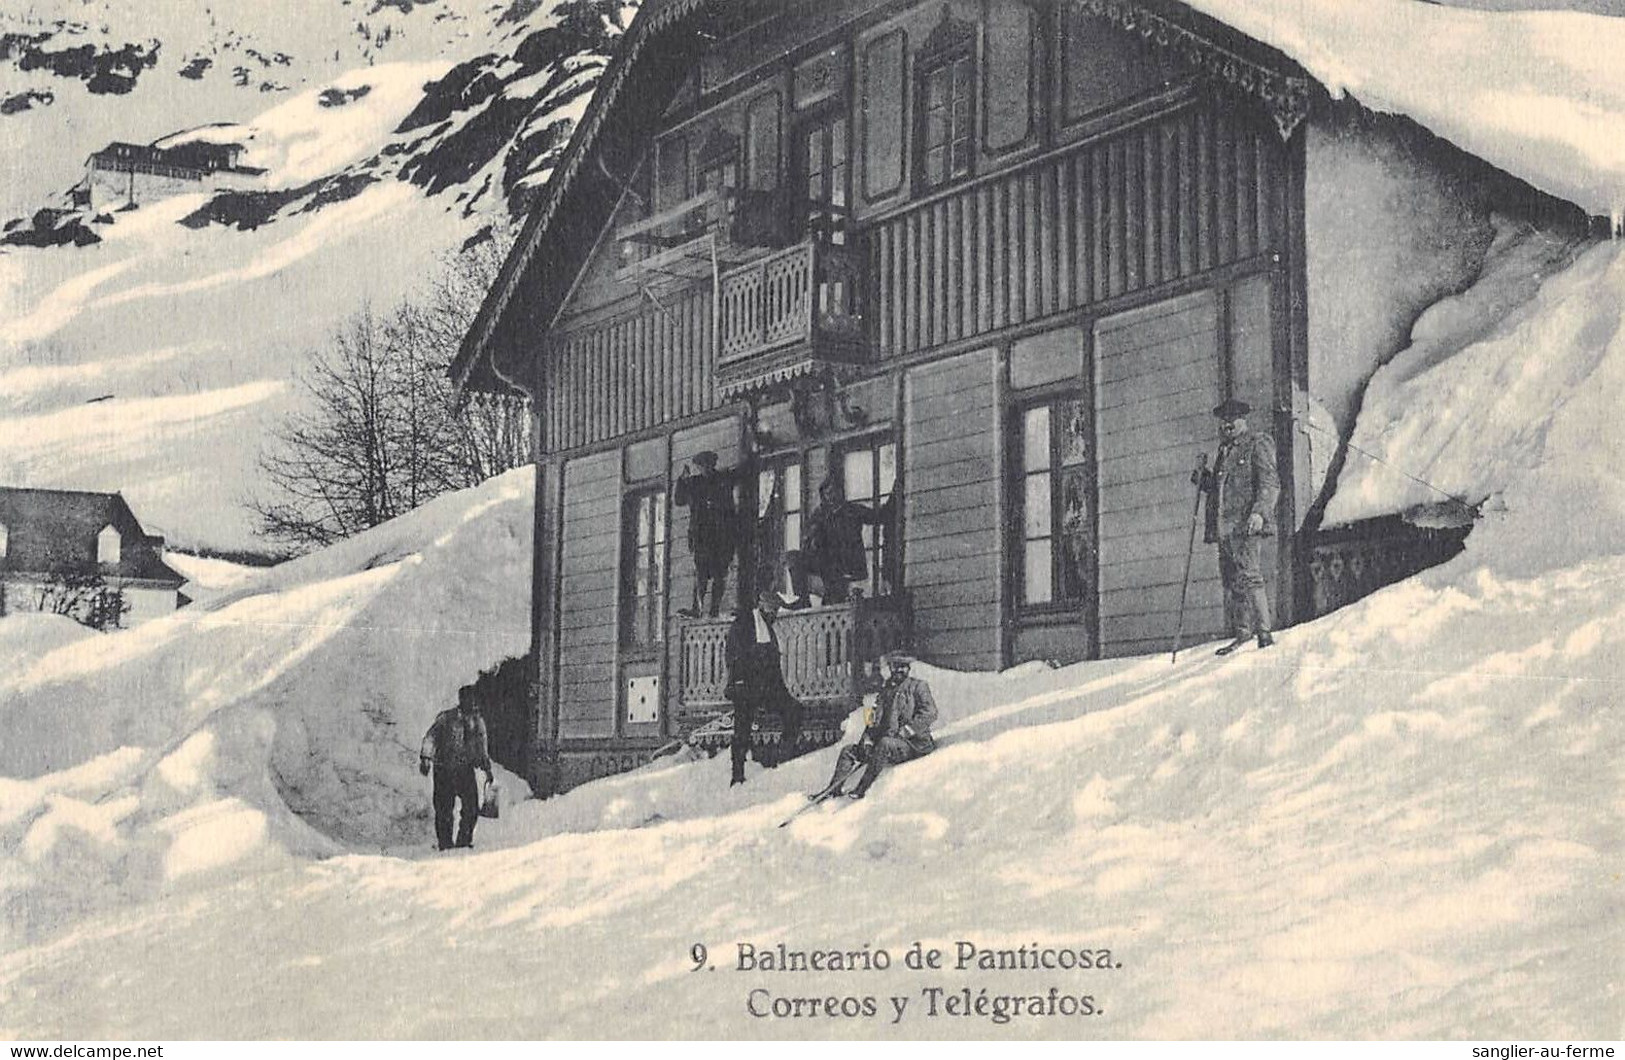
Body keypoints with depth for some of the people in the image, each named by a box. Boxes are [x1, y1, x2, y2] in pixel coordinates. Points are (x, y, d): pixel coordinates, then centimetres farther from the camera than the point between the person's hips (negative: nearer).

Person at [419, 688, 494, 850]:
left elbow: (482, 744, 21)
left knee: (471, 806, -7)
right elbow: (430, 737, -6)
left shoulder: (477, 721, 10)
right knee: (444, 808, -3)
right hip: (444, 768, -4)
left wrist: (487, 767, 20)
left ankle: (464, 840, 8)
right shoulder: (445, 718, -4)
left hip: (466, 769, 4)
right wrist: (425, 758, -17)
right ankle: (445, 844, 8)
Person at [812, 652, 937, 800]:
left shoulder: (918, 686, 0)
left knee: (884, 744, -37)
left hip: (914, 744, -7)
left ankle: (861, 789, -37)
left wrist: (904, 731, -20)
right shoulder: (885, 691, 18)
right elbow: (874, 721, 16)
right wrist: (867, 740, -4)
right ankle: (833, 789, -8)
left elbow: (930, 714, -13)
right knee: (848, 750, -1)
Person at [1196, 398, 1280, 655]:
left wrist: (1259, 511, -20)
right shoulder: (1224, 451, 24)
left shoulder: (1258, 444, 2)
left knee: (1248, 577, -15)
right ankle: (1241, 633, 8)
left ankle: (1264, 633, -15)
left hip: (1248, 525, -8)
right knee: (1230, 582, 4)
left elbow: (1270, 483, -7)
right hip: (1225, 528, 8)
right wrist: (1204, 480, 11)